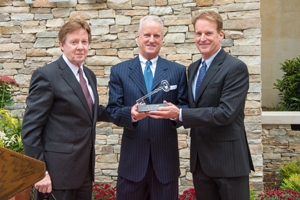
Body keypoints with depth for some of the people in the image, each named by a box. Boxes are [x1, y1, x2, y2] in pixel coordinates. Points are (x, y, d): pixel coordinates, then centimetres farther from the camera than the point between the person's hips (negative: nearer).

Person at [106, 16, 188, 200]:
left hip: (166, 156, 1)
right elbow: (112, 110, -1)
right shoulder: (119, 71, 4)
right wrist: (131, 113, -22)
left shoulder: (178, 71, 5)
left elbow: (186, 107, 2)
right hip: (132, 157, 0)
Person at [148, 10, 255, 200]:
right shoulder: (193, 68, 12)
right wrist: (175, 111, 0)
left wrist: (180, 114, -23)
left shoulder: (236, 67, -12)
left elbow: (226, 112, -22)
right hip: (200, 158, 7)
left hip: (228, 158, -7)